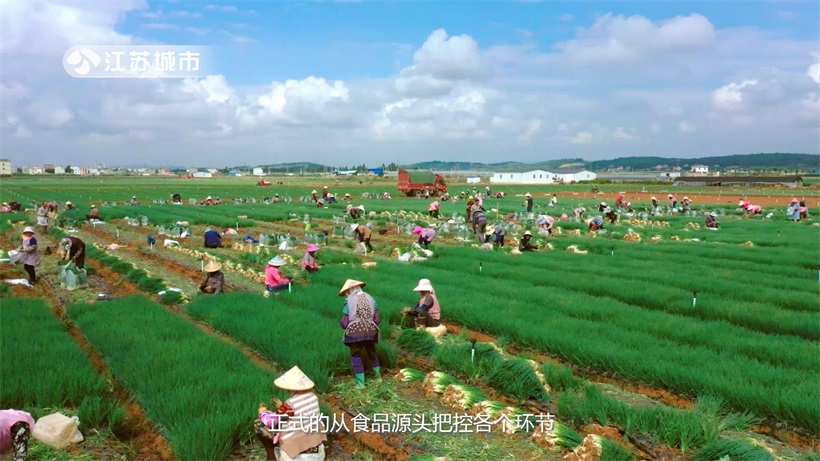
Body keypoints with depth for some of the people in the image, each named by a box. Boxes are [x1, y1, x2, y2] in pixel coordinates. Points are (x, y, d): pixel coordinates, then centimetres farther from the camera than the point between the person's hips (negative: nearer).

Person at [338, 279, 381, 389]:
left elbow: (344, 324, -9)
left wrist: (341, 322, 13)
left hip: (355, 333, -4)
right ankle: (378, 375, 40)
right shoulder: (370, 299, 3)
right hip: (370, 332, 4)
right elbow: (376, 319, 4)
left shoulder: (348, 302, -9)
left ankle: (360, 383, 14)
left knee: (356, 356, 11)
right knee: (372, 353, 25)